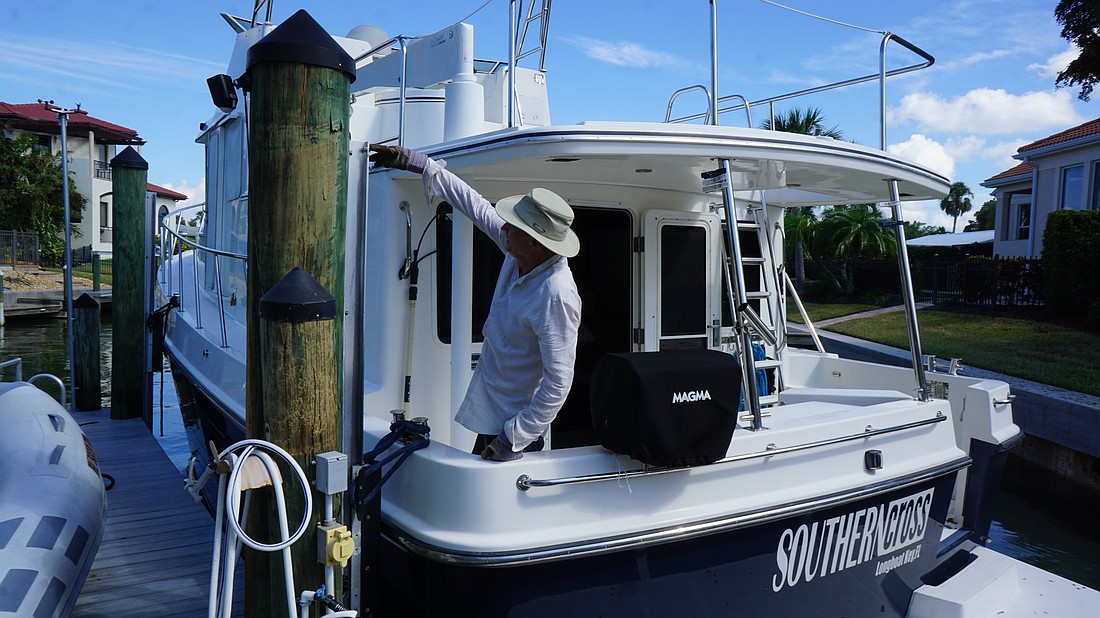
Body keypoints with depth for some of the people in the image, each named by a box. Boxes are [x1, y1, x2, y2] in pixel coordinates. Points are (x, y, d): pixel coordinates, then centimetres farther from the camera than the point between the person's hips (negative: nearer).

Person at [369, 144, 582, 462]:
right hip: (489, 412, 9)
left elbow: (559, 381, -26)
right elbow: (478, 207, 8)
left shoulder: (556, 298, -30)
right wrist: (415, 162, 13)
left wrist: (515, 439, -21)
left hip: (515, 422, -8)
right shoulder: (519, 253, -6)